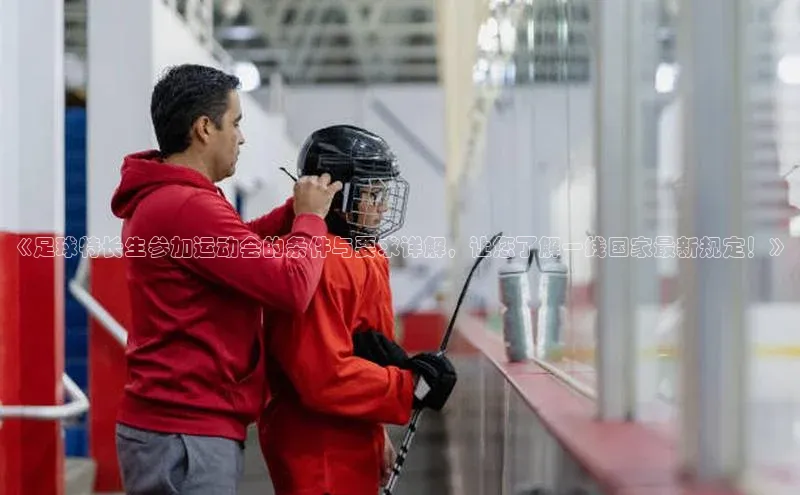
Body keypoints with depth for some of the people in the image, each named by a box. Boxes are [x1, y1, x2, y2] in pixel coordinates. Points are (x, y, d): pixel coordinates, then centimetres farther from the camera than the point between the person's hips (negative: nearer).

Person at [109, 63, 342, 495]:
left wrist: (294, 210, 11)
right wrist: (311, 217, -4)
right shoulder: (188, 207, -20)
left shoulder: (156, 198, 13)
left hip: (169, 422, 11)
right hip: (186, 435, -10)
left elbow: (235, 246, 25)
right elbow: (292, 286, -22)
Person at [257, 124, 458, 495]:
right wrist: (412, 386, -18)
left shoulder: (359, 255, 13)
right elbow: (325, 377, -26)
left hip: (349, 448, 10)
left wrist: (376, 435, 22)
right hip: (321, 459, -10)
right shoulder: (322, 263, -21)